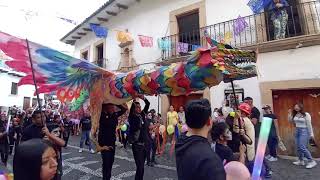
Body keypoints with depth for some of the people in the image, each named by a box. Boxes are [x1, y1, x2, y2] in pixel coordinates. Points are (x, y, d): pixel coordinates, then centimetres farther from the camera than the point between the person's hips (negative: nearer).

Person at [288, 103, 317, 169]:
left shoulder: (306, 114, -9)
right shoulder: (295, 115, 7)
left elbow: (309, 125, -9)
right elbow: (291, 121, 13)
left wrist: (311, 134, -8)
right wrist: (289, 114, 5)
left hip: (304, 131, -6)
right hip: (297, 131, 6)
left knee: (302, 147, -13)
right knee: (298, 147, 9)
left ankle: (311, 161, 1)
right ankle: (301, 161, 20)